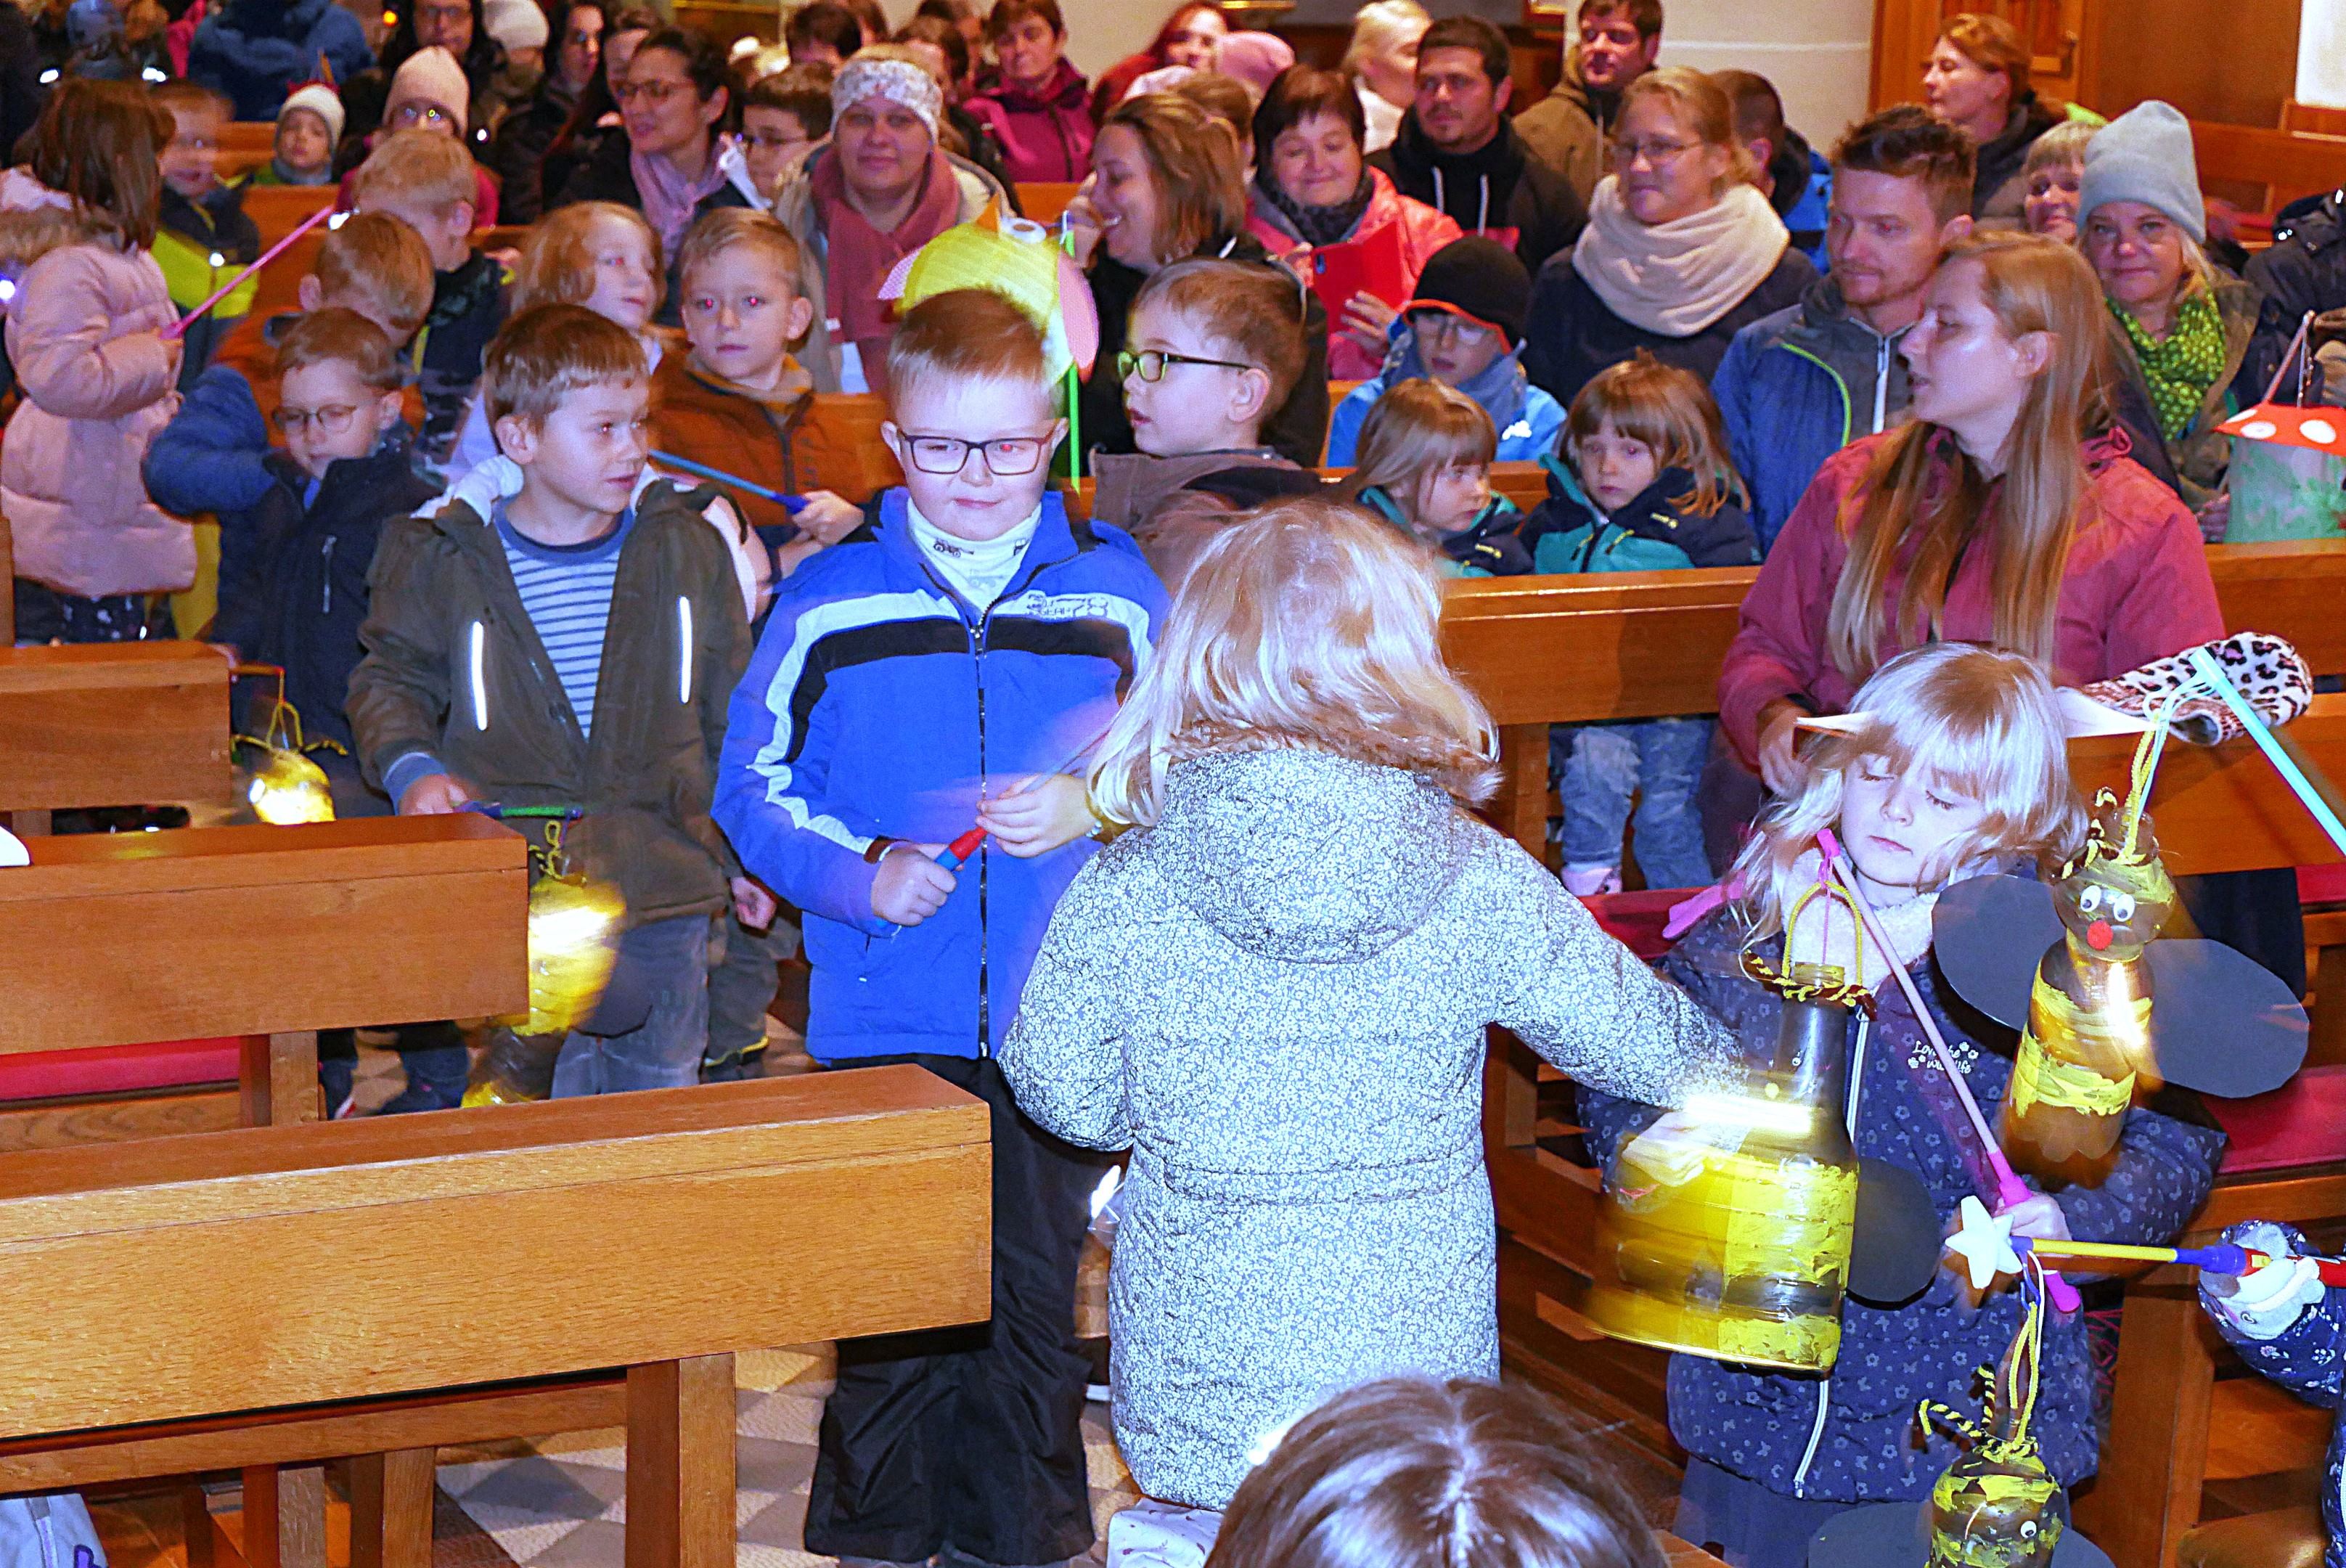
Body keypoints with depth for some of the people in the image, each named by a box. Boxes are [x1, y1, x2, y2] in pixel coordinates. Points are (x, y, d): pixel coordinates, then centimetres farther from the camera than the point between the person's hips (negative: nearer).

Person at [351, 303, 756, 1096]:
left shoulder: (688, 548, 4)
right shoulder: (446, 563, -3)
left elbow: (734, 713, 12)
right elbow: (392, 680, 10)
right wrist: (412, 768, -10)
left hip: (668, 886, 3)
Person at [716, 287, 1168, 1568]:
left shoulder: (1115, 595, 2)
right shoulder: (826, 601, -1)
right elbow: (752, 784, 3)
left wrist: (1090, 808, -11)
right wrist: (854, 876, -13)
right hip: (884, 1021, -1)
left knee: (1035, 1304, 11)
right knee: (891, 1313, 5)